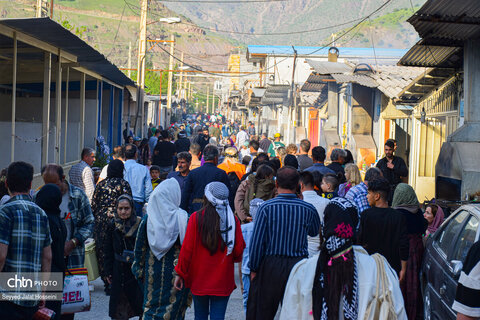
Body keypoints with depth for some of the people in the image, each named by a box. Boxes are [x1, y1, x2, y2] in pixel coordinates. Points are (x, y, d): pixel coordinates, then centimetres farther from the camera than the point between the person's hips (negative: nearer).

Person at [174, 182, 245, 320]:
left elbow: (187, 248, -8)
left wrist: (180, 273, 0)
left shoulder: (196, 218, -9)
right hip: (223, 281, 0)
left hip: (199, 279, 0)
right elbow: (239, 250, -3)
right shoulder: (233, 220, -5)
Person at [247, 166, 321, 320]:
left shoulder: (266, 208, -10)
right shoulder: (308, 209, -5)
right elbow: (315, 232, 15)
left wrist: (254, 269, 1)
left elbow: (257, 242, -9)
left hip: (270, 266, -2)